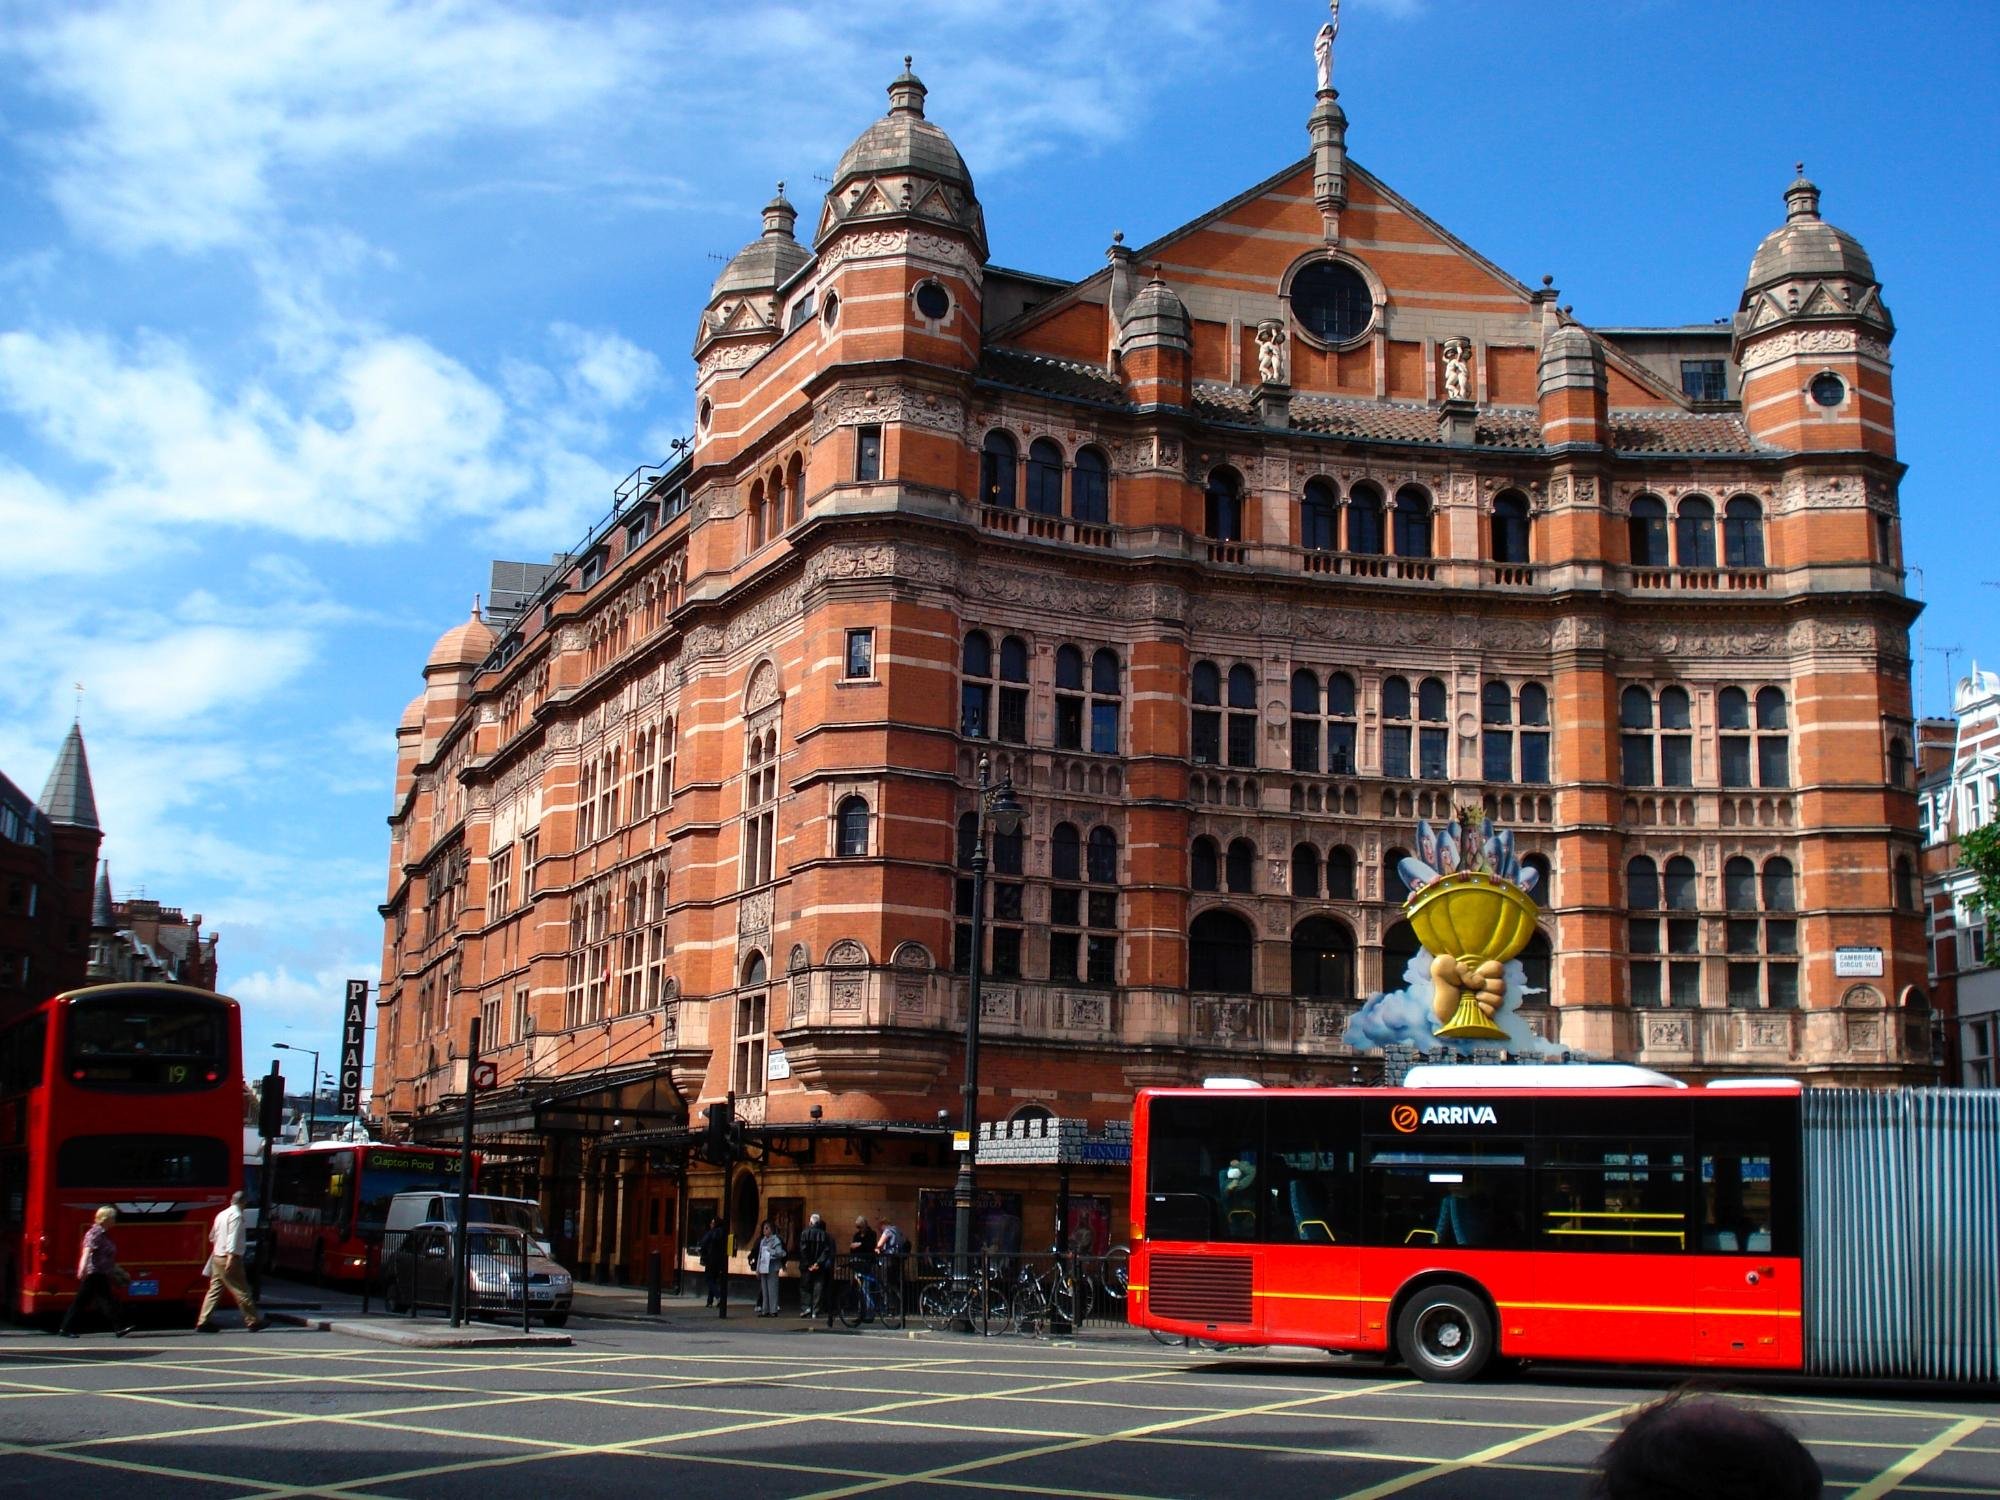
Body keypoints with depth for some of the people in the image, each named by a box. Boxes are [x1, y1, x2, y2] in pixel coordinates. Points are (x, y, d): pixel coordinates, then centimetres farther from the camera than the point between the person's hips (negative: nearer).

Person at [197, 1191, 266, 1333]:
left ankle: (204, 1321, 4)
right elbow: (233, 1237, -21)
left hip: (217, 1257, 8)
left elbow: (212, 1237, 26)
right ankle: (253, 1322, 2)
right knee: (241, 1291, -3)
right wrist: (231, 1257, -27)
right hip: (230, 1259, -8)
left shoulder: (221, 1215, 15)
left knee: (215, 1289, 8)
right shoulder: (236, 1216, -10)